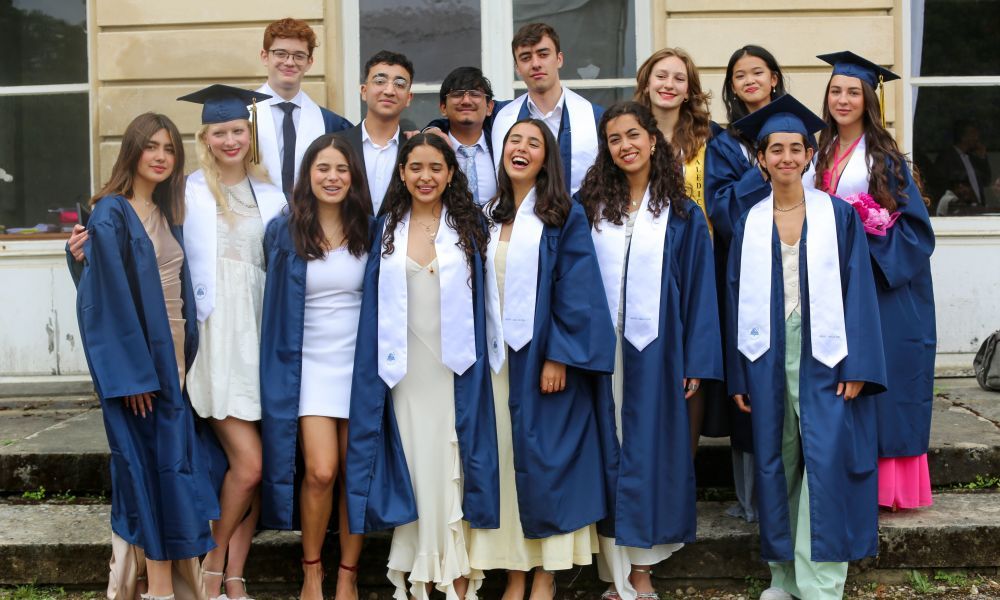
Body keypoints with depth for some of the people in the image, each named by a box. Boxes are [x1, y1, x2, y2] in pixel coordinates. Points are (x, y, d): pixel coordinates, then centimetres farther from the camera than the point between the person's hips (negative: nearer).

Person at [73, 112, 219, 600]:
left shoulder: (166, 216, 13)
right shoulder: (111, 216, -9)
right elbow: (110, 298, -15)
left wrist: (183, 358, 10)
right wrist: (134, 371, -19)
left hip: (173, 356, 7)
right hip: (136, 358, -7)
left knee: (174, 464, 8)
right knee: (155, 464, -5)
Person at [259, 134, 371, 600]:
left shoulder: (369, 232, 3)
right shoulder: (284, 232, 1)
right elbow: (276, 302, 8)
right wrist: (282, 365, 5)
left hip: (361, 363, 1)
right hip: (309, 365, -1)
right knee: (320, 472, -10)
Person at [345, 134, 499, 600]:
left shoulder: (468, 227, 3)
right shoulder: (386, 230, 7)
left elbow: (481, 301, 3)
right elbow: (374, 305, 7)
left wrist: (476, 361, -4)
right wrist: (383, 364, 0)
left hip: (455, 368, -1)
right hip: (403, 368, 2)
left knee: (452, 469, -1)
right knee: (413, 466, 4)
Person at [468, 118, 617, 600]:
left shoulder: (565, 216, -3)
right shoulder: (489, 217, 11)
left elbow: (575, 291, -9)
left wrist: (558, 356, -16)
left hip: (544, 357, -4)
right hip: (498, 356, 4)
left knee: (545, 460, 0)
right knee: (505, 461, 5)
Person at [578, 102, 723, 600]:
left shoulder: (682, 215, 4)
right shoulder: (590, 208, 6)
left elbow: (699, 289, 2)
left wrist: (696, 362, -5)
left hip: (654, 351, -1)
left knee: (649, 446, 4)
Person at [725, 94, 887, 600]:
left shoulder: (838, 216, 2)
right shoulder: (749, 225, 8)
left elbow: (857, 291, -1)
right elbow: (737, 299, 8)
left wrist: (856, 366, -9)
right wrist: (738, 376, 3)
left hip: (823, 355, -2)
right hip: (768, 356, 3)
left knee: (825, 461, -8)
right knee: (776, 462, 6)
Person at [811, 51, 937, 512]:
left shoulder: (884, 155, -2)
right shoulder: (823, 153, 12)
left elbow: (913, 220, -5)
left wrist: (871, 237, -16)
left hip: (881, 281, -4)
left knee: (880, 380, -4)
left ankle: (887, 482, 4)